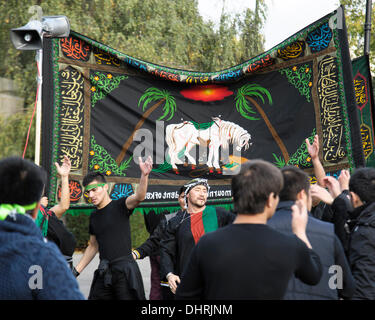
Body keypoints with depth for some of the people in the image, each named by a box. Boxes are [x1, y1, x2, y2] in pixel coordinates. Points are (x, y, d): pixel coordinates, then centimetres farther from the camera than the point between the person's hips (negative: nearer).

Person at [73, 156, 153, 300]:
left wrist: (144, 175, -41)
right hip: (104, 272, 6)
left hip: (125, 270, -6)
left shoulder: (119, 206, -3)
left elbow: (139, 197, -23)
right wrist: (76, 271, 20)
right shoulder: (94, 216, 15)